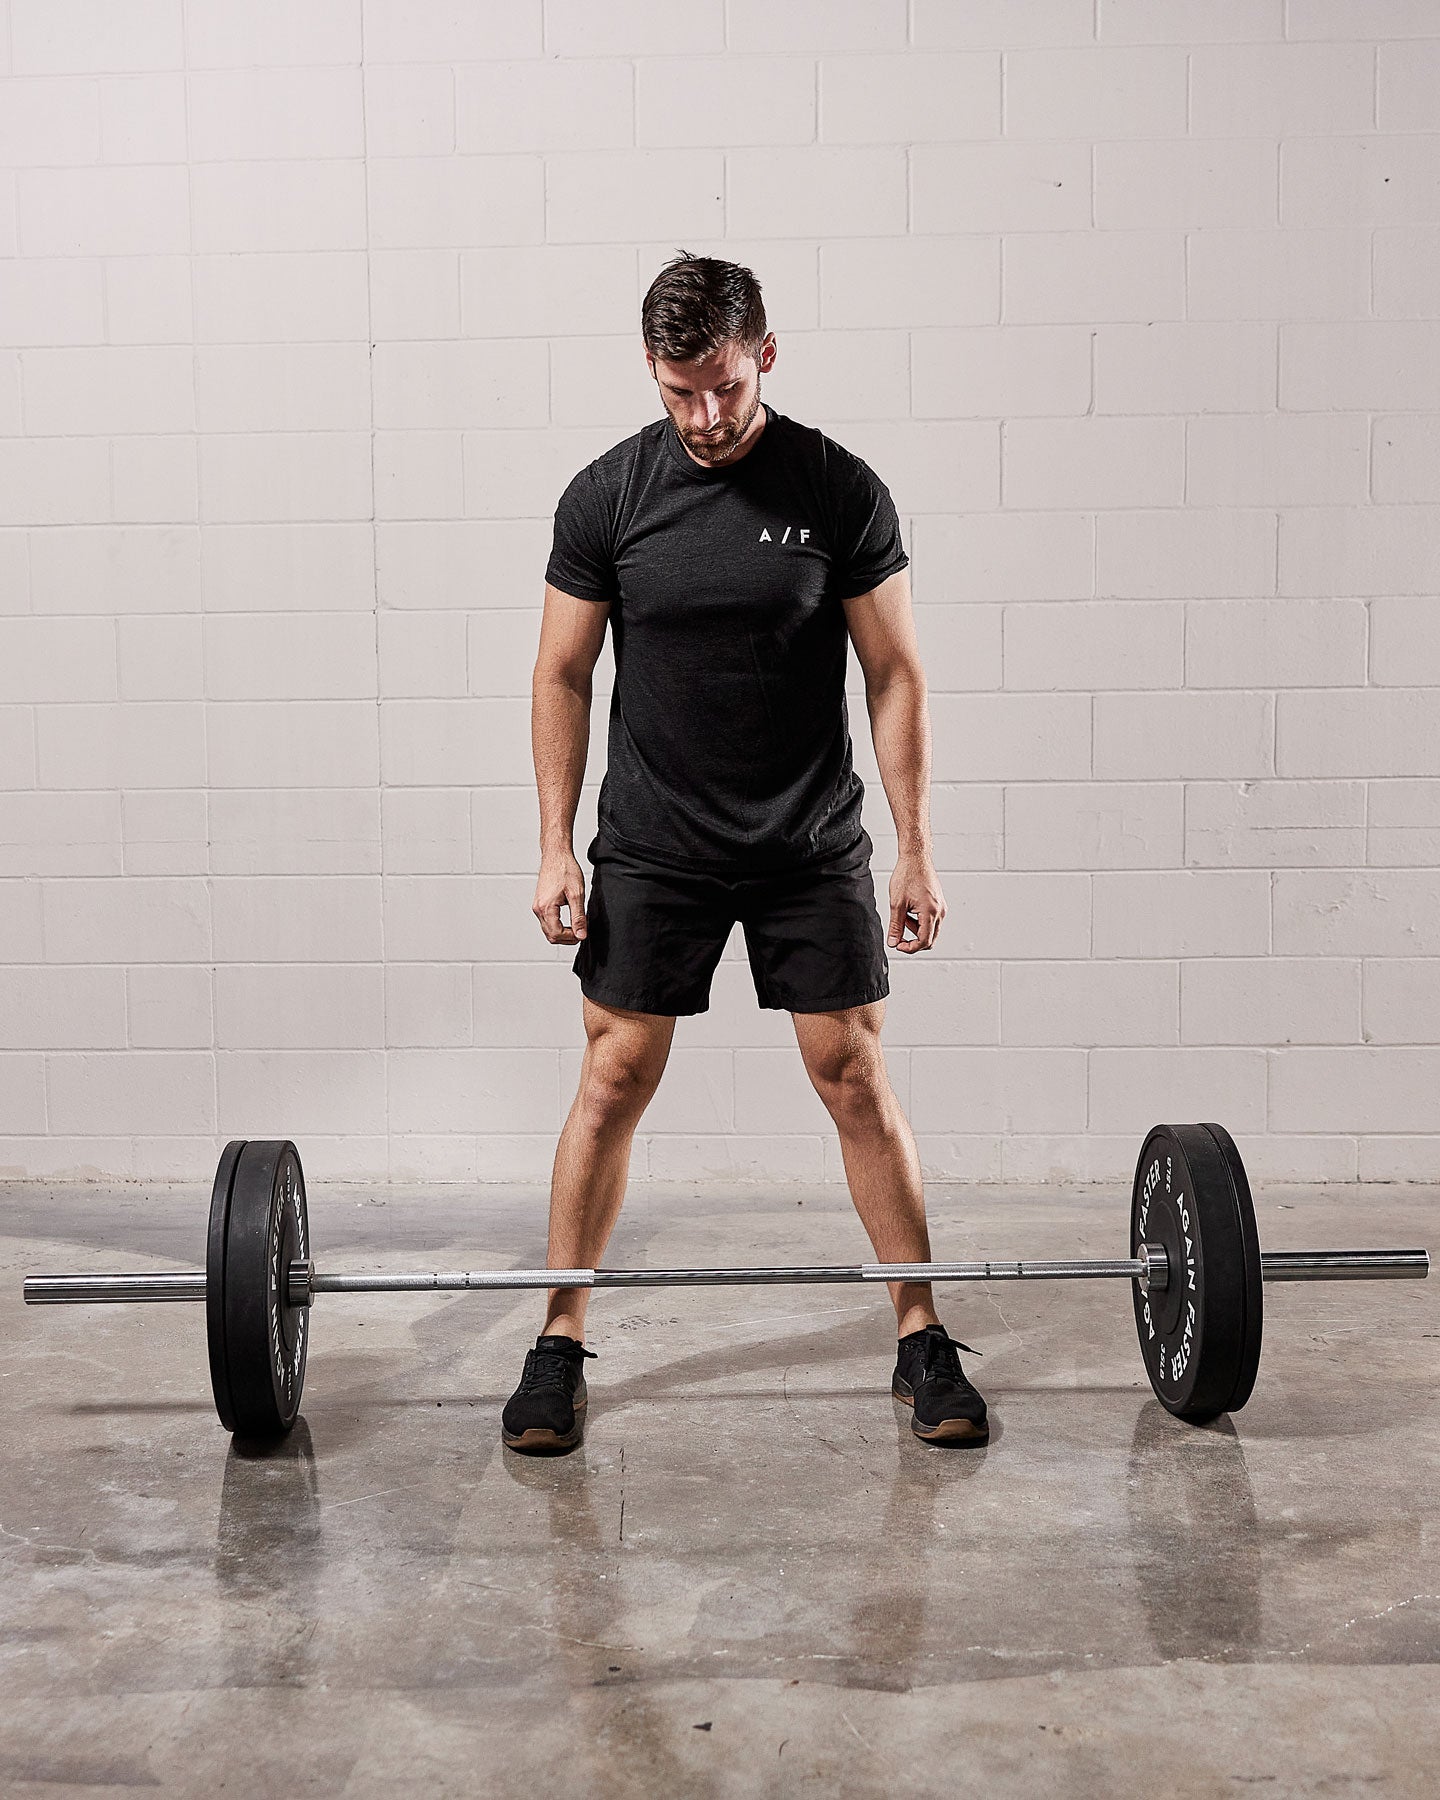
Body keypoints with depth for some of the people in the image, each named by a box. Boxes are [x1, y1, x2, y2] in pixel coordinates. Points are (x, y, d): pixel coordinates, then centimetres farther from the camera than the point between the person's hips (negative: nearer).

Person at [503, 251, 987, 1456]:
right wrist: (557, 845, -3)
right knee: (614, 1077, 2)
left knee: (856, 1076, 2)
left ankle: (923, 1340, 15)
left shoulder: (841, 491, -5)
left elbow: (895, 673, -1)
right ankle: (561, 1342, 15)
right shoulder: (607, 495, -3)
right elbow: (563, 676, 3)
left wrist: (917, 847, -4)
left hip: (812, 847, 0)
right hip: (653, 847, 1)